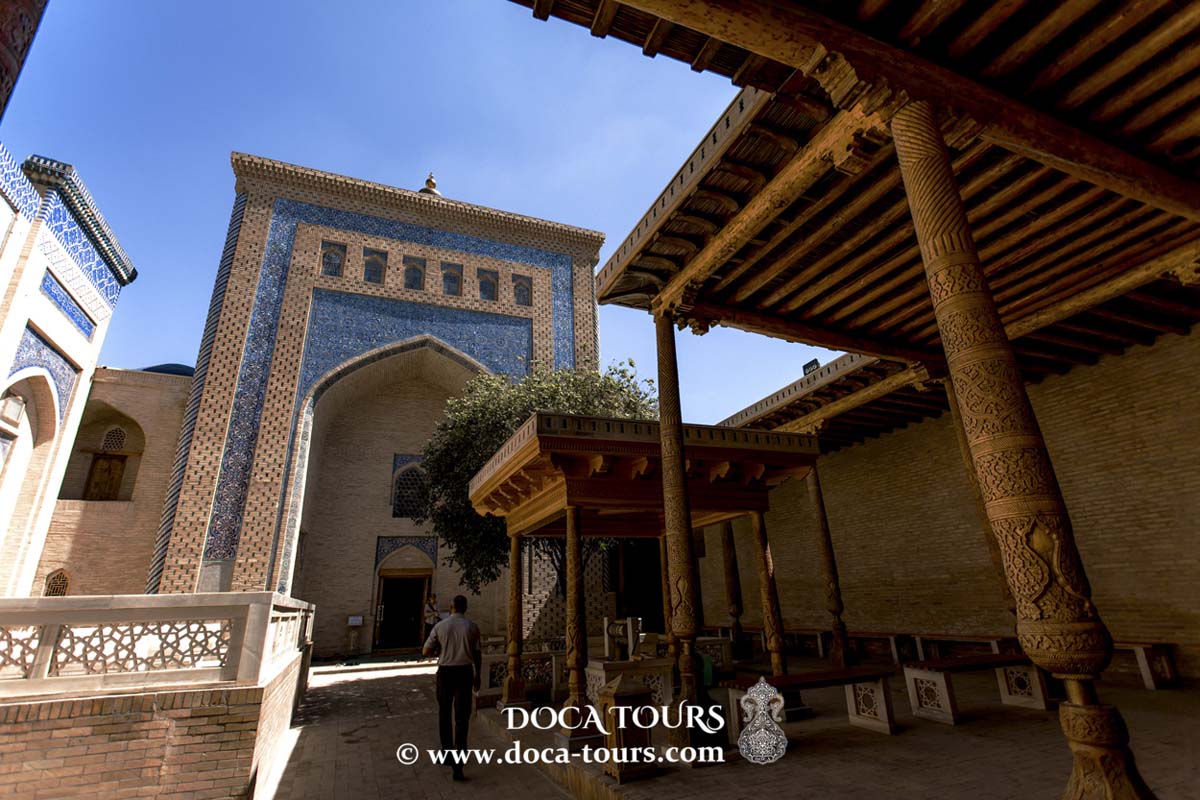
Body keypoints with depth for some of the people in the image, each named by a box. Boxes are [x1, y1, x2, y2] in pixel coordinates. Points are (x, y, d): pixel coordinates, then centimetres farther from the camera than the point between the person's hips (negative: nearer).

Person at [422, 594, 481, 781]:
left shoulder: (440, 627, -4)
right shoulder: (472, 627, -4)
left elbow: (425, 651, -1)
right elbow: (478, 655, -1)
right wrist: (478, 676, 11)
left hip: (445, 672, 1)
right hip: (465, 673, -1)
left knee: (444, 713, 21)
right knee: (461, 718, 0)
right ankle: (458, 766, -8)